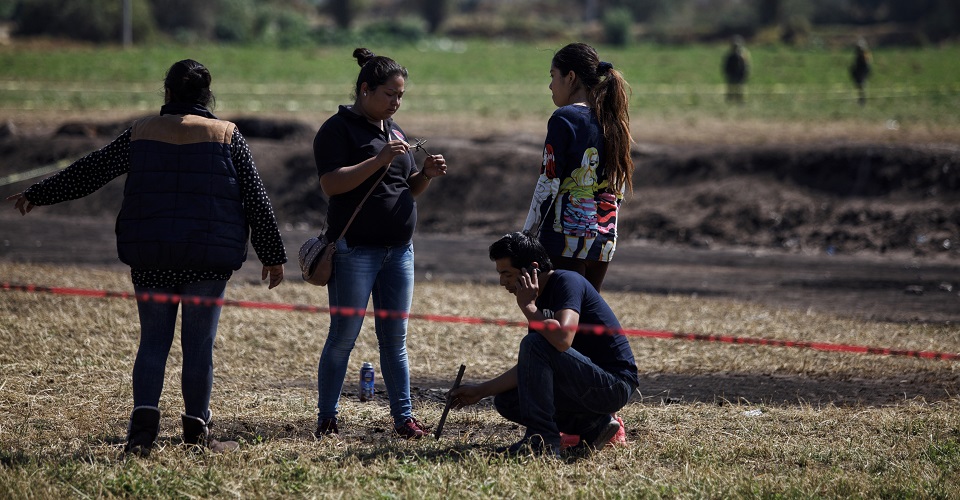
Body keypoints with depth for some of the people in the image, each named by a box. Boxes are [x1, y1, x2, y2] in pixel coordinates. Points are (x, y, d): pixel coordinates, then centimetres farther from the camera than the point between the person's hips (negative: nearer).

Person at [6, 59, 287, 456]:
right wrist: (272, 255, 11)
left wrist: (37, 195, 21)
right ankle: (196, 431, 7)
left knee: (153, 342, 6)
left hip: (151, 259, 1)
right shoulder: (226, 136, 1)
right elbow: (256, 200, 3)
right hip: (209, 259, -1)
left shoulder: (143, 133, 4)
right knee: (199, 344, 6)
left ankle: (143, 422, -10)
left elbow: (88, 173, 9)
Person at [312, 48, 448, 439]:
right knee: (343, 336, -3)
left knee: (395, 337, 8)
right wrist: (379, 160, -22)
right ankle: (327, 419, 4)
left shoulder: (395, 131, 17)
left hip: (399, 248, 7)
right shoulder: (338, 129, -6)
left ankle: (403, 416, 10)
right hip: (355, 249, -7)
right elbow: (332, 183, -18)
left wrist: (427, 174, 1)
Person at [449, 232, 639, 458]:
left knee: (534, 345, -24)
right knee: (506, 401, 8)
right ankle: (592, 425, 6)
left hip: (615, 383, -10)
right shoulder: (540, 300, 11)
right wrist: (481, 391, 13)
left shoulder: (567, 282, -15)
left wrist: (528, 307, -19)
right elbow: (529, 369, 17)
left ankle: (543, 439, -21)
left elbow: (562, 339, -34)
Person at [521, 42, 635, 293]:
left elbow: (548, 184, -11)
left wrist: (527, 235, -5)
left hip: (567, 236, -7)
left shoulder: (564, 119, -9)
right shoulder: (613, 121, 13)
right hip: (605, 239, 7)